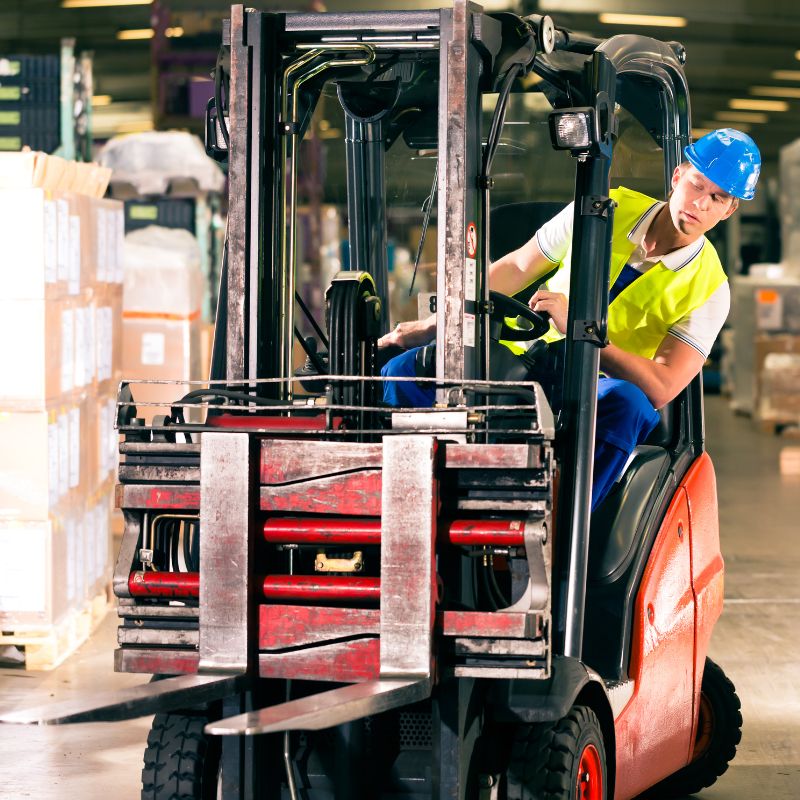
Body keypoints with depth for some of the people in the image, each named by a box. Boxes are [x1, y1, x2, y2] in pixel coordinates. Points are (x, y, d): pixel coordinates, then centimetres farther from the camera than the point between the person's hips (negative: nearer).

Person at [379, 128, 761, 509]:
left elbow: (661, 388, -16)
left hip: (598, 391, -2)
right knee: (403, 371, -22)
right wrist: (433, 324, 9)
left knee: (627, 403, -40)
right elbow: (515, 269, 12)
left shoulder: (709, 288, -5)